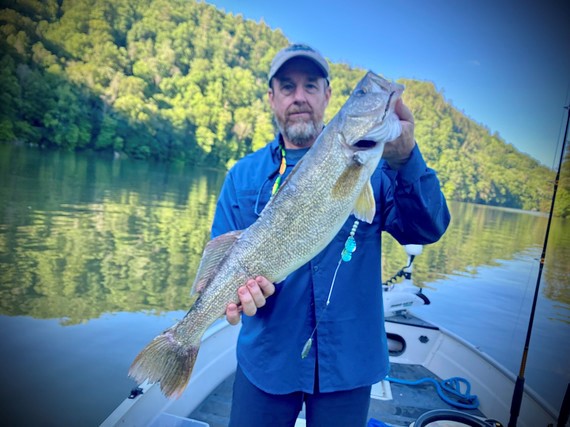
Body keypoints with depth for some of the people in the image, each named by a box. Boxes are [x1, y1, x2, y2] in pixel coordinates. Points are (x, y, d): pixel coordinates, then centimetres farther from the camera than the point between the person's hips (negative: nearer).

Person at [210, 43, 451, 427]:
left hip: (348, 359, 0)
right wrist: (238, 286, -23)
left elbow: (427, 230, -13)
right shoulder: (243, 176, 0)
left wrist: (405, 159, -29)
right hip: (267, 357, 1)